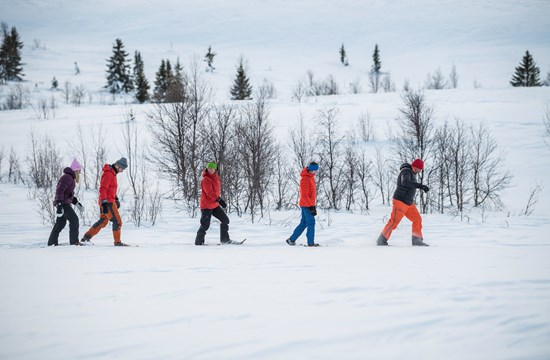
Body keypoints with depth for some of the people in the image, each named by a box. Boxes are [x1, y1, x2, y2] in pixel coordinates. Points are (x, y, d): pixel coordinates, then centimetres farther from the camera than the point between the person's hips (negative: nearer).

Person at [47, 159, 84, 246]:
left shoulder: (71, 178, 20)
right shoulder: (67, 177, -14)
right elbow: (60, 190, -23)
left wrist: (76, 202, 23)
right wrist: (59, 204, -29)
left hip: (63, 204, 11)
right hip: (63, 203, -11)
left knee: (61, 223, 15)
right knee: (74, 219, -11)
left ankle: (52, 242, 20)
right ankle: (74, 241, -14)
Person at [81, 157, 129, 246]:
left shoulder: (112, 173, 16)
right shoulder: (108, 174, -15)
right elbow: (103, 189, -21)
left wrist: (116, 199, 22)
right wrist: (104, 202, -26)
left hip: (108, 201, 10)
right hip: (107, 202, -10)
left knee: (103, 221, 13)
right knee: (117, 221, -5)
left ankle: (86, 238, 13)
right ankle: (117, 242, 2)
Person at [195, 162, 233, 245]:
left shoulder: (216, 177, 10)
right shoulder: (206, 180, -16)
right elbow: (209, 193, -25)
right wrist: (219, 199, -31)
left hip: (215, 205, 8)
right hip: (206, 206, -8)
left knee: (225, 220, 8)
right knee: (205, 225, -9)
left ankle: (225, 239, 17)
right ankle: (199, 241, 3)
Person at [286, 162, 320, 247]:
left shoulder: (311, 177, 13)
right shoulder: (305, 179, -17)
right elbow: (304, 195, -21)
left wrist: (314, 205, 22)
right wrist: (311, 206, -22)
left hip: (309, 204, 9)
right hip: (306, 205, -9)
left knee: (303, 223, 12)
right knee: (311, 223, -6)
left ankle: (292, 239, 17)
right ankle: (310, 242, -3)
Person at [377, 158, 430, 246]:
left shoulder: (411, 173, 15)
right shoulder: (406, 172, -16)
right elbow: (405, 183, -38)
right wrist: (420, 185, -43)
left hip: (408, 204, 10)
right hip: (400, 202, -10)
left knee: (417, 219, 5)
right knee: (394, 222, -9)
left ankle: (417, 240, 11)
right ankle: (381, 241, 0)